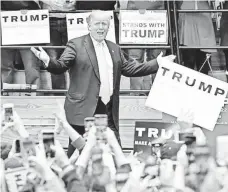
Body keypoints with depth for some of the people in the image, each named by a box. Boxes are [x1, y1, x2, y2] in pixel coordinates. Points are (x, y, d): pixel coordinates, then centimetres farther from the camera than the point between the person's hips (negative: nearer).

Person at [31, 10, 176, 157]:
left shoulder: (114, 49, 18)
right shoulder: (76, 45, 0)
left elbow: (129, 69, 21)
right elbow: (61, 66, -7)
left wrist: (158, 63, 17)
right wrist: (48, 61, -29)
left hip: (109, 110, 5)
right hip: (84, 109, -5)